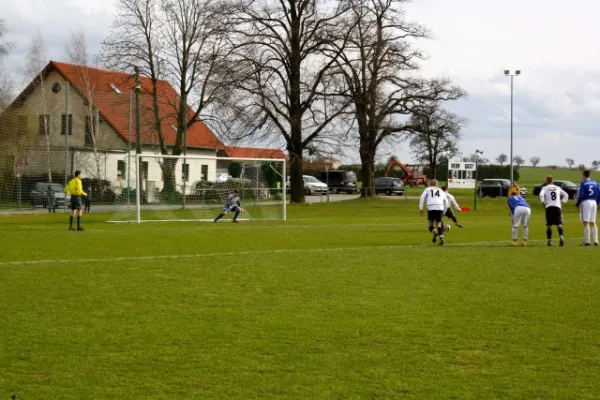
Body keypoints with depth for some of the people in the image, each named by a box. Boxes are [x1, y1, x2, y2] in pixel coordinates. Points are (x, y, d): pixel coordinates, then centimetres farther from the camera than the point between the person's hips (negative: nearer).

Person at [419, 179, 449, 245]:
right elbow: (446, 202, 25)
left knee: (430, 223, 9)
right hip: (440, 208, 2)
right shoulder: (441, 191, 28)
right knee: (438, 223, 12)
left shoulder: (427, 189, 21)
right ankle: (441, 237, -10)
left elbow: (422, 197, 5)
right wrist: (444, 211, 32)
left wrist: (420, 208, 4)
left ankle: (434, 232, -22)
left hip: (431, 208, -2)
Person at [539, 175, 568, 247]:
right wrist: (562, 203, 19)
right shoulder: (557, 188, 20)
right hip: (558, 207, 2)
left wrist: (543, 203, -3)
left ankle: (549, 241, 2)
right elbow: (566, 195, 22)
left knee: (549, 225, 6)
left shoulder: (545, 188, 9)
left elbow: (541, 195, -11)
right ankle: (561, 237, -24)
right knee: (559, 224, -1)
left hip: (549, 207, -2)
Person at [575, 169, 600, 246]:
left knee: (586, 223, -4)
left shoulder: (583, 183, -5)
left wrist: (577, 204, 2)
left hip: (585, 202, -6)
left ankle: (587, 241, -7)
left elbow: (580, 195, -11)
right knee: (593, 223, 12)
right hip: (593, 202, 6)